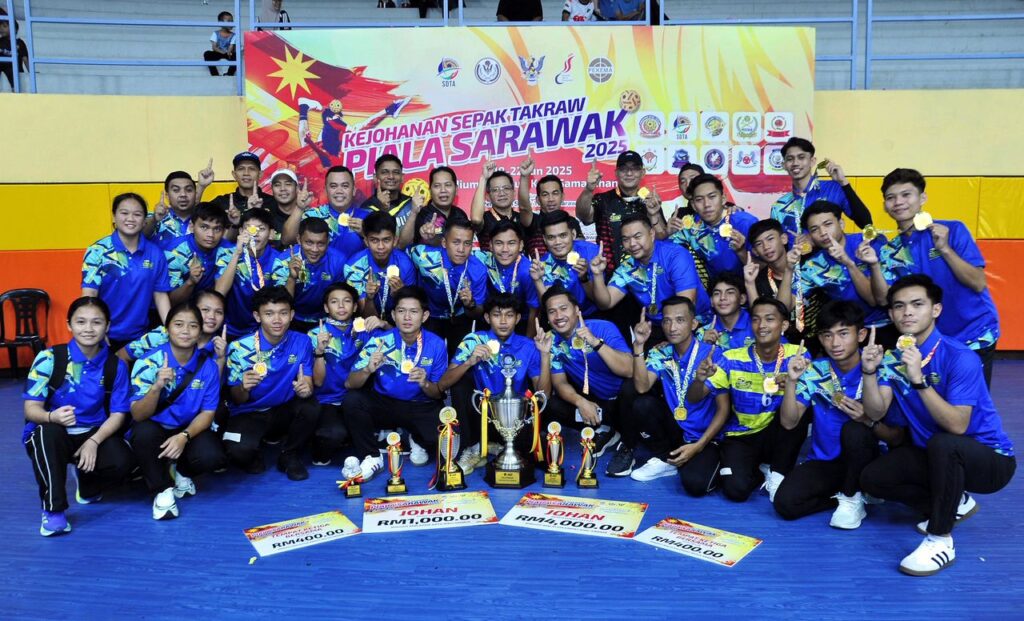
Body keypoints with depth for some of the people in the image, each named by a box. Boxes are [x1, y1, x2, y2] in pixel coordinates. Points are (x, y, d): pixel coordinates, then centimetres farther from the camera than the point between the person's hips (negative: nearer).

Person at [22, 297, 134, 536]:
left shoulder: (115, 365, -4)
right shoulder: (49, 358, -11)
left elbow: (117, 414, -5)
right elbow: (31, 408, -14)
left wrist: (94, 441, -23)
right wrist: (52, 417, -39)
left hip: (94, 434, 2)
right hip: (51, 435, -2)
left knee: (122, 462, -28)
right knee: (48, 432, -38)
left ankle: (88, 486, 13)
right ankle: (53, 510, -22)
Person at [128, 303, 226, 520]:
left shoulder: (208, 365, -10)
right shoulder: (148, 362, -16)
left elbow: (207, 413, -7)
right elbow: (138, 416, -21)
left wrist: (184, 436, -27)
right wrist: (157, 386, -41)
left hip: (190, 429, 2)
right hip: (155, 429, -1)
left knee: (212, 457, -28)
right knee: (144, 431, -36)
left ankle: (180, 472, 11)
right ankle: (162, 490, -12)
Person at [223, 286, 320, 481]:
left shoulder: (301, 342, -8)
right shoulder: (240, 348, -13)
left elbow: (308, 384, -8)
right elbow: (237, 400, -7)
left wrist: (305, 388, -34)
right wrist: (243, 388, -31)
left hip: (285, 412, 3)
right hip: (249, 414, -2)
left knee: (311, 407, -29)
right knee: (238, 450, -33)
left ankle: (290, 457, -2)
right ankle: (252, 457, 7)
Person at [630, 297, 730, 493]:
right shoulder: (661, 353, -1)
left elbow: (723, 409, -12)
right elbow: (642, 387, -16)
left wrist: (698, 446, -19)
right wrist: (639, 345, -23)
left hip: (704, 436, -4)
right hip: (675, 430, 4)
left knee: (694, 483, -30)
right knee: (642, 405, -23)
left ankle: (711, 461, 5)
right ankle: (665, 459, 0)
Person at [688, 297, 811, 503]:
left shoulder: (797, 356, -9)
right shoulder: (731, 359, -12)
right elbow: (693, 399, -12)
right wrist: (700, 379, -35)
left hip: (776, 436, 1)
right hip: (742, 436, -1)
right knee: (736, 489, -28)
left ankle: (777, 473, -8)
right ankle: (760, 473, 9)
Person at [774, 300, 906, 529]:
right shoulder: (814, 371, -3)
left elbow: (897, 438, -9)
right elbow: (789, 422, -8)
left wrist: (868, 421, -30)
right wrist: (791, 382, -22)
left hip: (861, 460, -2)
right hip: (823, 461, 3)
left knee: (853, 429, -34)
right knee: (785, 503, -22)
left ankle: (852, 497, -9)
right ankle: (852, 495, 4)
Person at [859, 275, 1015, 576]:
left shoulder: (959, 357, -23)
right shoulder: (893, 355, -4)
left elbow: (957, 426, -31)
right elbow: (876, 413, -10)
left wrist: (919, 380, -39)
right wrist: (870, 371, -26)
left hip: (991, 460, -7)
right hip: (933, 455, 7)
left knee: (942, 443, -38)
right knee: (871, 478, -8)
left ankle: (940, 539, -19)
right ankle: (953, 504, 15)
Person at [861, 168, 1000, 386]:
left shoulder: (953, 230, -11)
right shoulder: (891, 250, -1)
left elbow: (979, 284, -16)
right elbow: (883, 299, -10)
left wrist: (944, 248, -25)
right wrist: (874, 265, -25)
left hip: (974, 336, -3)